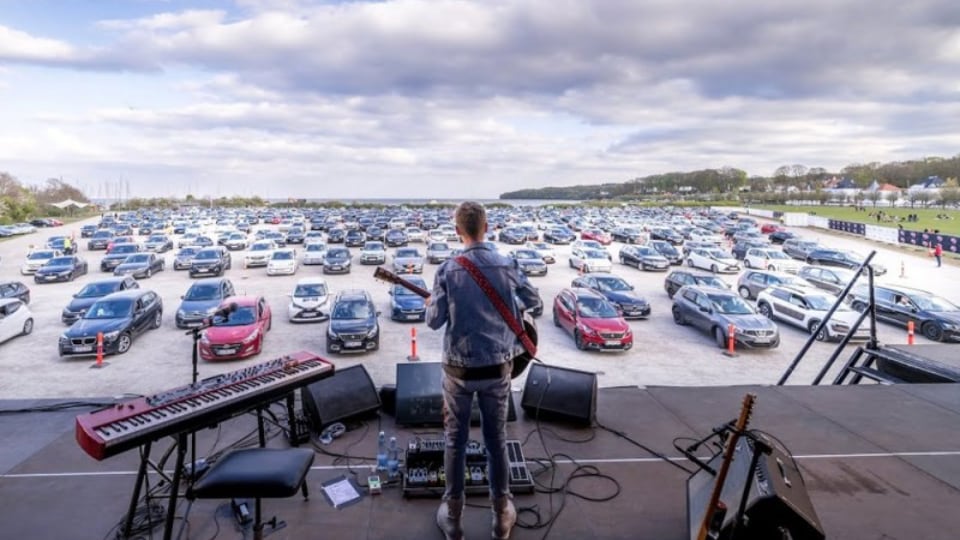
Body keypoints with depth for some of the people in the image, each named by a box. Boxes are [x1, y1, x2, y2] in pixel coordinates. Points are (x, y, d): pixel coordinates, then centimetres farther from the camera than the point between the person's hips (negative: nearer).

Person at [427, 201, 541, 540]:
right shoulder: (507, 266, -6)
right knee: (497, 439, 15)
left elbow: (434, 322, -8)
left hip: (459, 369, -1)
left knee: (455, 440, 14)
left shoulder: (447, 270, -11)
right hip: (497, 367, 2)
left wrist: (430, 305, 14)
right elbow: (534, 301, 8)